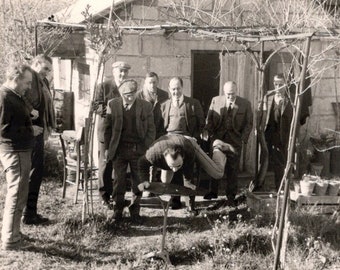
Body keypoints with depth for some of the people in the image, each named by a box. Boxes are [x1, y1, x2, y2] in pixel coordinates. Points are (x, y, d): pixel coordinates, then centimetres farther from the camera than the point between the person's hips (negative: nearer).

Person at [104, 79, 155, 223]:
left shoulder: (145, 106, -1)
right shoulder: (112, 105, 0)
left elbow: (151, 130, 2)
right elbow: (107, 128, 5)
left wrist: (148, 149, -6)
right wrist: (107, 148, 2)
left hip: (138, 149, 0)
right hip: (119, 149, 0)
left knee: (138, 182, 6)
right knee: (118, 181, 5)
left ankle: (135, 211, 20)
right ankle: (118, 210, 20)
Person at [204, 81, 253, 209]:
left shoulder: (245, 104, 1)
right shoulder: (215, 100, 4)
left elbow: (248, 123, 4)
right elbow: (209, 118, 7)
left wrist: (243, 138, -7)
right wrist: (207, 130, -10)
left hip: (235, 141, -1)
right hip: (217, 139, 1)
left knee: (232, 170, 4)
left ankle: (230, 197, 14)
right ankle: (213, 192, 21)